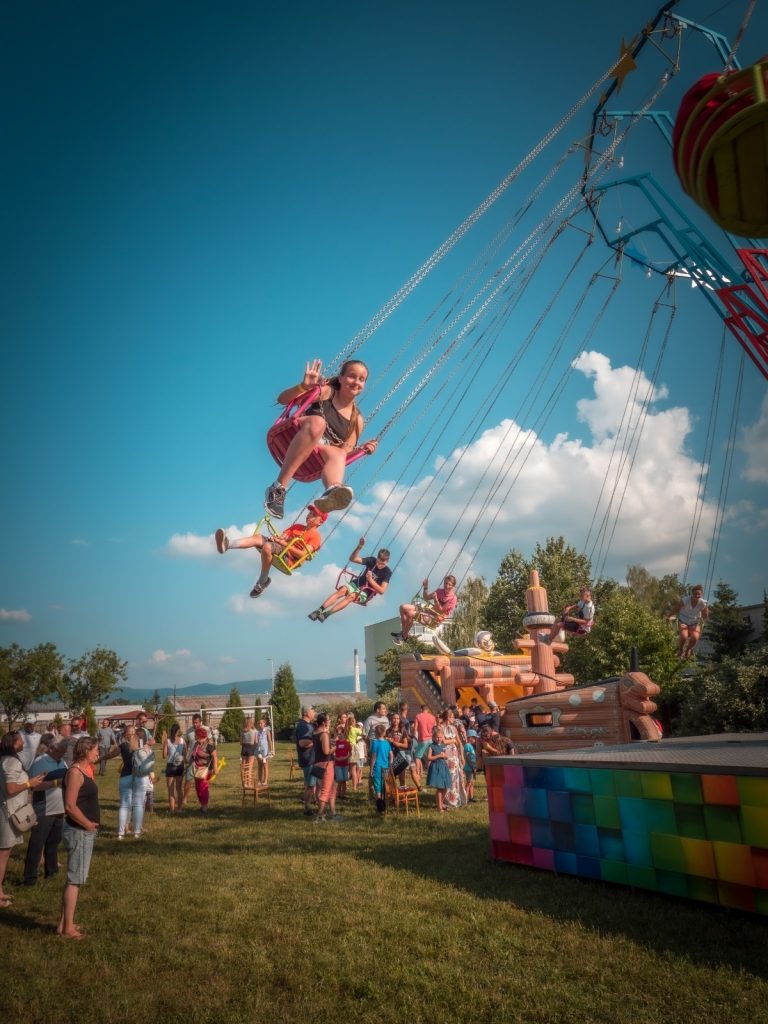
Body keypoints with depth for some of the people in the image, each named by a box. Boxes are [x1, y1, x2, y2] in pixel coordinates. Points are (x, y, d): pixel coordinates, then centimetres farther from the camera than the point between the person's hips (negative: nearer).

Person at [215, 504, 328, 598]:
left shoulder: (315, 535, 4)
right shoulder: (297, 526, 29)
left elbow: (303, 554, -10)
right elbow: (282, 535, 22)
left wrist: (285, 544, -16)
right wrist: (276, 537, -3)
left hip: (289, 557, -6)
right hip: (278, 548, 7)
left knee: (267, 546, -34)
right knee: (258, 537, -21)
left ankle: (262, 582, -19)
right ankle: (228, 544, -46)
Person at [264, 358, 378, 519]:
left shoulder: (357, 420, 15)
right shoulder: (326, 392, 4)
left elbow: (345, 452, 14)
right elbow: (282, 399, -2)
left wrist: (362, 450, -6)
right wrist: (304, 386, -21)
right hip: (292, 443, -3)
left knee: (338, 454, -31)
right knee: (317, 422, -33)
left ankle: (332, 492, -68)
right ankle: (278, 488, -38)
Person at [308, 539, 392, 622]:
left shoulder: (387, 572, -12)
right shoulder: (372, 560, -3)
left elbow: (382, 591, -18)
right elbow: (352, 559, -7)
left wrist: (371, 580, -29)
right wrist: (359, 547, -24)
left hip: (367, 593, -3)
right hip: (356, 584, 4)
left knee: (351, 596, -34)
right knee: (342, 590, -28)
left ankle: (326, 614, -43)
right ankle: (319, 610, -37)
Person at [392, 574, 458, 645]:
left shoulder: (452, 598, -14)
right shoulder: (440, 591, 8)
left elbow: (440, 611, -17)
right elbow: (426, 598, 14)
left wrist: (435, 599, -28)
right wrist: (425, 587, 0)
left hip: (435, 619, -8)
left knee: (410, 614, -29)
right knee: (403, 607, -2)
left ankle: (404, 637, -13)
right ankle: (403, 632, 5)